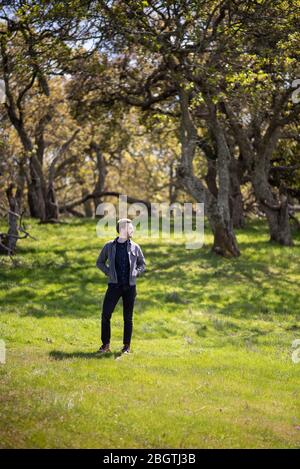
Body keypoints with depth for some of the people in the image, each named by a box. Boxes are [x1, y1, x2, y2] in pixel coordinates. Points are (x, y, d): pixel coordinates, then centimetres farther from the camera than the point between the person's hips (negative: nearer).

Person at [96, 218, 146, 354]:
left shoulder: (135, 247, 5)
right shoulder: (109, 246, 2)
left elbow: (142, 264, 15)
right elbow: (99, 262, 12)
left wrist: (135, 273, -2)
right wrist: (109, 273, -2)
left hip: (130, 286, 1)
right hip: (114, 285, -1)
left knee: (128, 317, 4)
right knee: (105, 315, -6)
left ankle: (127, 346, 12)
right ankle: (105, 345, 5)